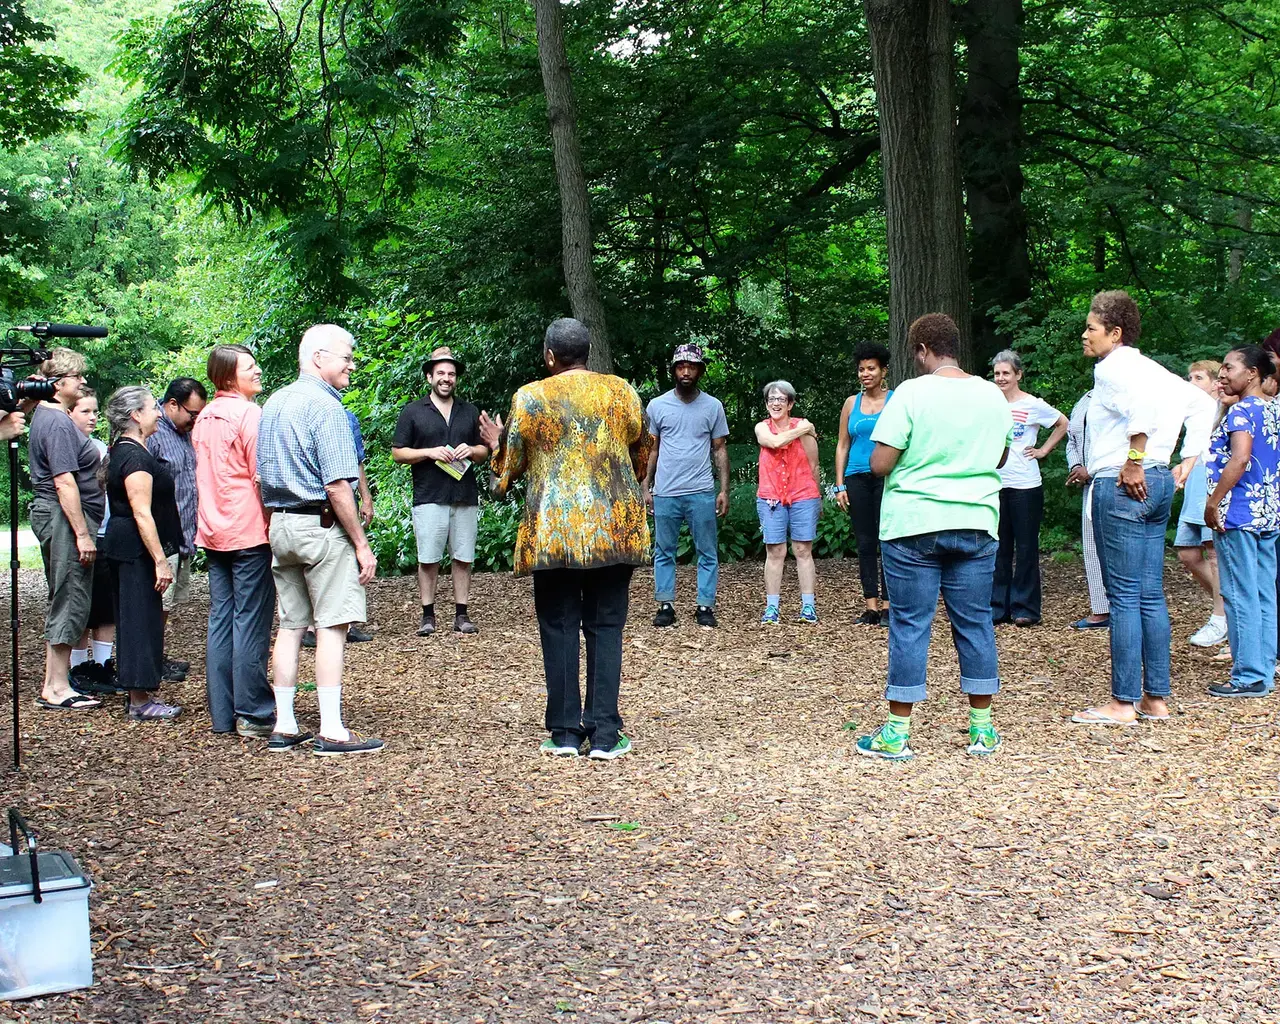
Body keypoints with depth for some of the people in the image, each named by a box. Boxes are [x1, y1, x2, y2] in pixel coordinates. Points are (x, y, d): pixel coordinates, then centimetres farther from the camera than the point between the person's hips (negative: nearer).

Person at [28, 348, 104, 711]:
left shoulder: (45, 414, 16)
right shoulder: (59, 423, -16)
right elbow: (64, 482, -22)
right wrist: (82, 534, -22)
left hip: (50, 516, 11)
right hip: (66, 518, -11)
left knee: (63, 602, 15)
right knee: (70, 602, -7)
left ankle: (53, 686, 20)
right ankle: (58, 689, -2)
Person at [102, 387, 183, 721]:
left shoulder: (120, 451, 15)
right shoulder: (136, 456, -18)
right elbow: (142, 514, -22)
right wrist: (161, 561, -22)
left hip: (122, 545, 11)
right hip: (136, 549, -11)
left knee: (134, 619, 14)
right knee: (142, 620, -6)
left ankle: (139, 696, 21)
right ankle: (140, 702, -1)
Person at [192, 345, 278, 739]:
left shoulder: (204, 418, 13)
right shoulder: (250, 414, -11)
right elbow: (263, 478, -14)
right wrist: (275, 525, -7)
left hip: (213, 533, 8)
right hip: (249, 532, -8)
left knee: (221, 618, 10)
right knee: (252, 621, -4)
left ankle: (222, 713, 13)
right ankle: (252, 714, -2)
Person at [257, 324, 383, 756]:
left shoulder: (273, 403, 14)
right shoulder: (325, 406, -13)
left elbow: (261, 476, 17)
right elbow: (337, 485, -18)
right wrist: (362, 544, -14)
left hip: (280, 525, 8)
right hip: (322, 525, -8)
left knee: (290, 625, 11)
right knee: (331, 626, -5)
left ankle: (284, 726, 14)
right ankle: (331, 731, -5)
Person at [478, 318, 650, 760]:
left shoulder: (529, 398, -3)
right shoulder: (622, 392, 4)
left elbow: (508, 471, 5)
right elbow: (641, 460, 17)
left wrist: (496, 445, 26)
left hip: (553, 533, -2)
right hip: (615, 530, 2)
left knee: (559, 629, 7)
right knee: (606, 628, 5)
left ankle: (565, 732, 8)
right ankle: (605, 735, 2)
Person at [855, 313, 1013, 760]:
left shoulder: (912, 393, -10)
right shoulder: (993, 395, 6)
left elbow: (880, 464, -12)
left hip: (914, 525, -4)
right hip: (976, 524, 4)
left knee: (909, 626, 2)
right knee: (975, 623, 10)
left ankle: (897, 733, 7)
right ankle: (982, 729, 16)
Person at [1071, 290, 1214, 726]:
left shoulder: (1112, 368, -9)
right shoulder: (1149, 367, 18)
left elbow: (1144, 402, -29)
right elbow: (1201, 404, 23)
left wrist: (1134, 461, -24)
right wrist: (1187, 461, 19)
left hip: (1121, 486, -9)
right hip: (1157, 484, 9)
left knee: (1124, 596, -6)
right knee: (1151, 596, 10)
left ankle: (1123, 702, -2)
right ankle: (1155, 699, 14)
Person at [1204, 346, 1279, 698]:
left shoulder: (1242, 410, -12)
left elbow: (1240, 458, -23)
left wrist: (1213, 501, -20)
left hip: (1238, 514, -9)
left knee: (1240, 596, -5)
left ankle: (1249, 677, -3)